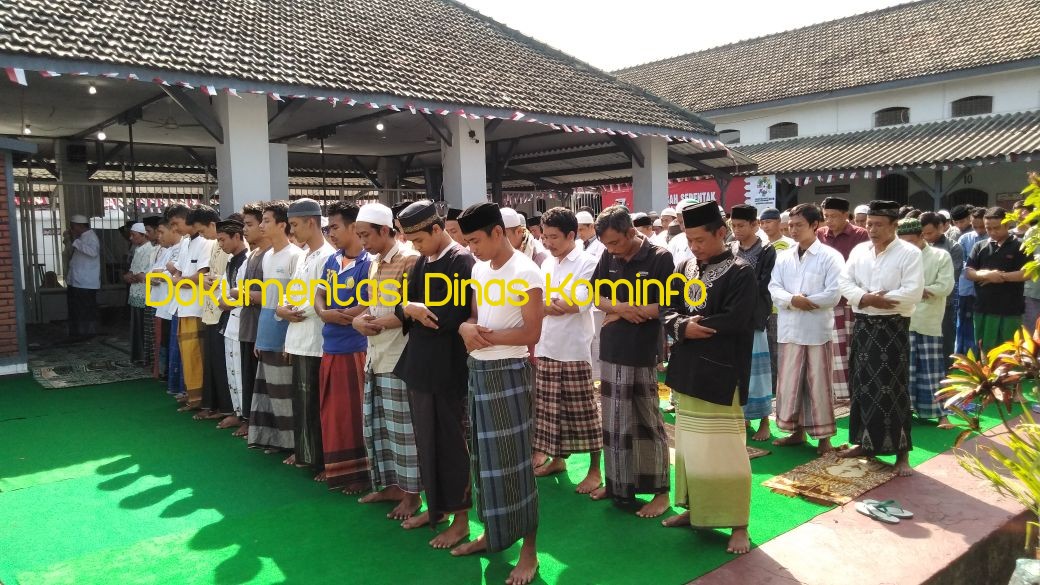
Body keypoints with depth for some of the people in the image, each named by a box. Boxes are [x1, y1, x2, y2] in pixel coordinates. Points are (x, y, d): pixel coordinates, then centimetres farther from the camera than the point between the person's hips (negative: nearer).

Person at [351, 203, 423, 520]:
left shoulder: (410, 260, -12)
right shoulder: (374, 263, 15)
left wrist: (378, 324, -13)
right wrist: (359, 320, -1)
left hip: (399, 359, -9)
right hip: (375, 357, 9)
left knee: (403, 428, 0)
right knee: (376, 425, 15)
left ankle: (411, 493, 12)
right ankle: (390, 484, 29)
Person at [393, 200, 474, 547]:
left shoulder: (461, 260, -14)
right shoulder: (423, 262, 11)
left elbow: (451, 317, -22)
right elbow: (403, 305, 8)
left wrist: (415, 310, -7)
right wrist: (411, 310, -14)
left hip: (447, 368, -8)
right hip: (419, 364, 8)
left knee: (450, 441, 3)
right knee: (425, 440, 16)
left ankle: (460, 517, 18)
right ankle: (435, 506, 32)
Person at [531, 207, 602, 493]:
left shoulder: (587, 263, -8)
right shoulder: (547, 264, 12)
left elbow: (578, 304, -18)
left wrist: (541, 305, -12)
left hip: (575, 350, -6)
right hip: (546, 347, 6)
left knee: (582, 410, 2)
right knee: (549, 407, 13)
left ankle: (595, 469, 14)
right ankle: (557, 458, 30)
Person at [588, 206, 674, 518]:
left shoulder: (660, 258, -9)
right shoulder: (609, 257, 5)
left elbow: (666, 306, -12)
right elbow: (596, 296, 9)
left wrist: (620, 313, -6)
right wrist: (621, 308, -12)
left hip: (644, 354, -5)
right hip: (612, 351, 5)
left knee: (648, 422, 3)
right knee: (614, 421, 12)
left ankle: (660, 492, 15)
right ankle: (617, 483, 27)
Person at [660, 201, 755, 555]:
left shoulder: (741, 273, -10)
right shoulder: (686, 268, 8)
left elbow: (732, 322, -20)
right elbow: (669, 312, 5)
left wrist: (688, 325, -11)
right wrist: (683, 327, -17)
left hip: (721, 375, -6)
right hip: (688, 371, 6)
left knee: (724, 449, 1)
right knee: (688, 444, 15)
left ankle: (738, 524, 14)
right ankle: (694, 508, 31)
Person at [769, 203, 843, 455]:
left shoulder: (830, 256, -3)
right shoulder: (783, 257, 11)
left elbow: (833, 294, -11)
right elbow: (774, 288, 2)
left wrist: (805, 301, -11)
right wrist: (793, 300, -15)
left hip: (817, 330, -4)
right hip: (789, 329, 5)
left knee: (819, 384, 4)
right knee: (789, 382, 10)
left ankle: (823, 436, 15)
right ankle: (796, 431, 23)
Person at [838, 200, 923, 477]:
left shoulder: (909, 253, -6)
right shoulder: (859, 250, 9)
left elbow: (913, 292, -17)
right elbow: (845, 283, 2)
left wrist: (871, 298, -15)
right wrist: (867, 298, -17)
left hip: (893, 328, -5)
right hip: (863, 326, 5)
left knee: (893, 390, -3)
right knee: (862, 386, 11)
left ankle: (902, 452, 5)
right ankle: (864, 442, 24)